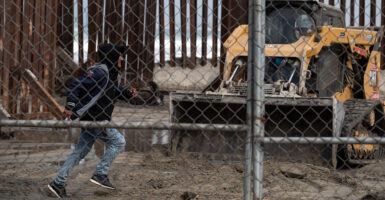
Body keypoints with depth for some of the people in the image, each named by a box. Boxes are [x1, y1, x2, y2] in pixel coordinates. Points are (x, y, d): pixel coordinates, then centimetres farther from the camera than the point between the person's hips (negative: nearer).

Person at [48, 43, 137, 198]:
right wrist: (70, 107, -27)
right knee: (119, 142, -6)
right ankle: (100, 174, -1)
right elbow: (76, 85, -21)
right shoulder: (98, 72, -18)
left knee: (81, 152, 11)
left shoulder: (114, 74, 12)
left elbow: (118, 91, 26)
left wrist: (128, 93, 3)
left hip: (98, 119, 10)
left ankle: (58, 183, 14)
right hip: (93, 118, -10)